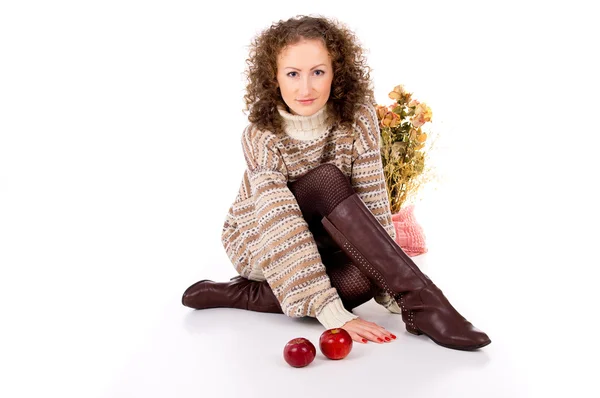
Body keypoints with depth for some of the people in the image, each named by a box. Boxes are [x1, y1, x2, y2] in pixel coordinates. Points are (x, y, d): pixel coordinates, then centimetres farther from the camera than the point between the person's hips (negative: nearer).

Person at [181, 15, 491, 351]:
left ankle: (239, 294, -15)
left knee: (363, 279, -33)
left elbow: (372, 200, -22)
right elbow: (282, 227, -34)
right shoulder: (261, 138, -26)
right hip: (257, 243, -3)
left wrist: (392, 294, -28)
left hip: (321, 243, 3)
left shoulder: (357, 116, -19)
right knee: (328, 180, -34)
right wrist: (334, 315, -42)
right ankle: (421, 300, -37)